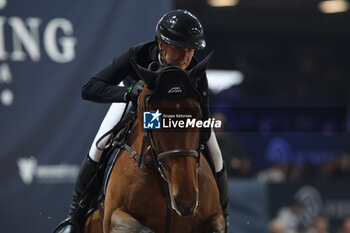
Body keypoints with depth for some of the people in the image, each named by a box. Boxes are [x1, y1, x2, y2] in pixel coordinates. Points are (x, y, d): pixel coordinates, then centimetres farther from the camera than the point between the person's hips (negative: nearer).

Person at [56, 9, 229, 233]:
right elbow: (89, 89, -44)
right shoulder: (138, 55, -41)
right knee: (100, 147, -16)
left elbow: (204, 132, -37)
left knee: (214, 155, -9)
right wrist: (128, 92, -60)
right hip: (133, 98, -1)